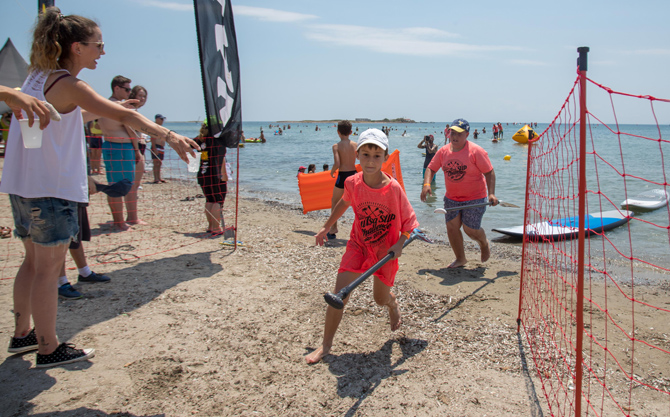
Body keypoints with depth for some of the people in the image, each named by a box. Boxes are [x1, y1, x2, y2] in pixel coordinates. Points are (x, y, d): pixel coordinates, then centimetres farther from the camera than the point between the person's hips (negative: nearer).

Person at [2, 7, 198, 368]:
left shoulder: (39, 76, 12)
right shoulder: (68, 85, -15)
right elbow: (122, 115, -26)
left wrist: (104, 111, 21)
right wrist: (168, 135, -32)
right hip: (51, 189, -9)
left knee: (34, 261, 18)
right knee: (49, 269, -1)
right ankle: (48, 349, 10)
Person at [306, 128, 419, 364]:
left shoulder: (393, 188, -22)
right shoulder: (352, 183, -12)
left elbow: (409, 222, -11)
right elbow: (344, 203, 11)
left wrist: (399, 245, -25)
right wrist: (326, 227, 18)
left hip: (386, 250, -1)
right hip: (358, 245, 2)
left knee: (381, 299, 14)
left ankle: (393, 304, 55)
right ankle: (326, 345, 8)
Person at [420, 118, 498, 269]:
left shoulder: (476, 151, -13)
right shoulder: (443, 151, 1)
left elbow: (489, 173, -12)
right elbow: (431, 168, 6)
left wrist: (491, 194, -22)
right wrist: (426, 184, -12)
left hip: (474, 198, -5)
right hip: (451, 198, 5)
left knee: (470, 229, -3)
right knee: (451, 227, 1)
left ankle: (484, 245, 32)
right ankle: (460, 258, 20)